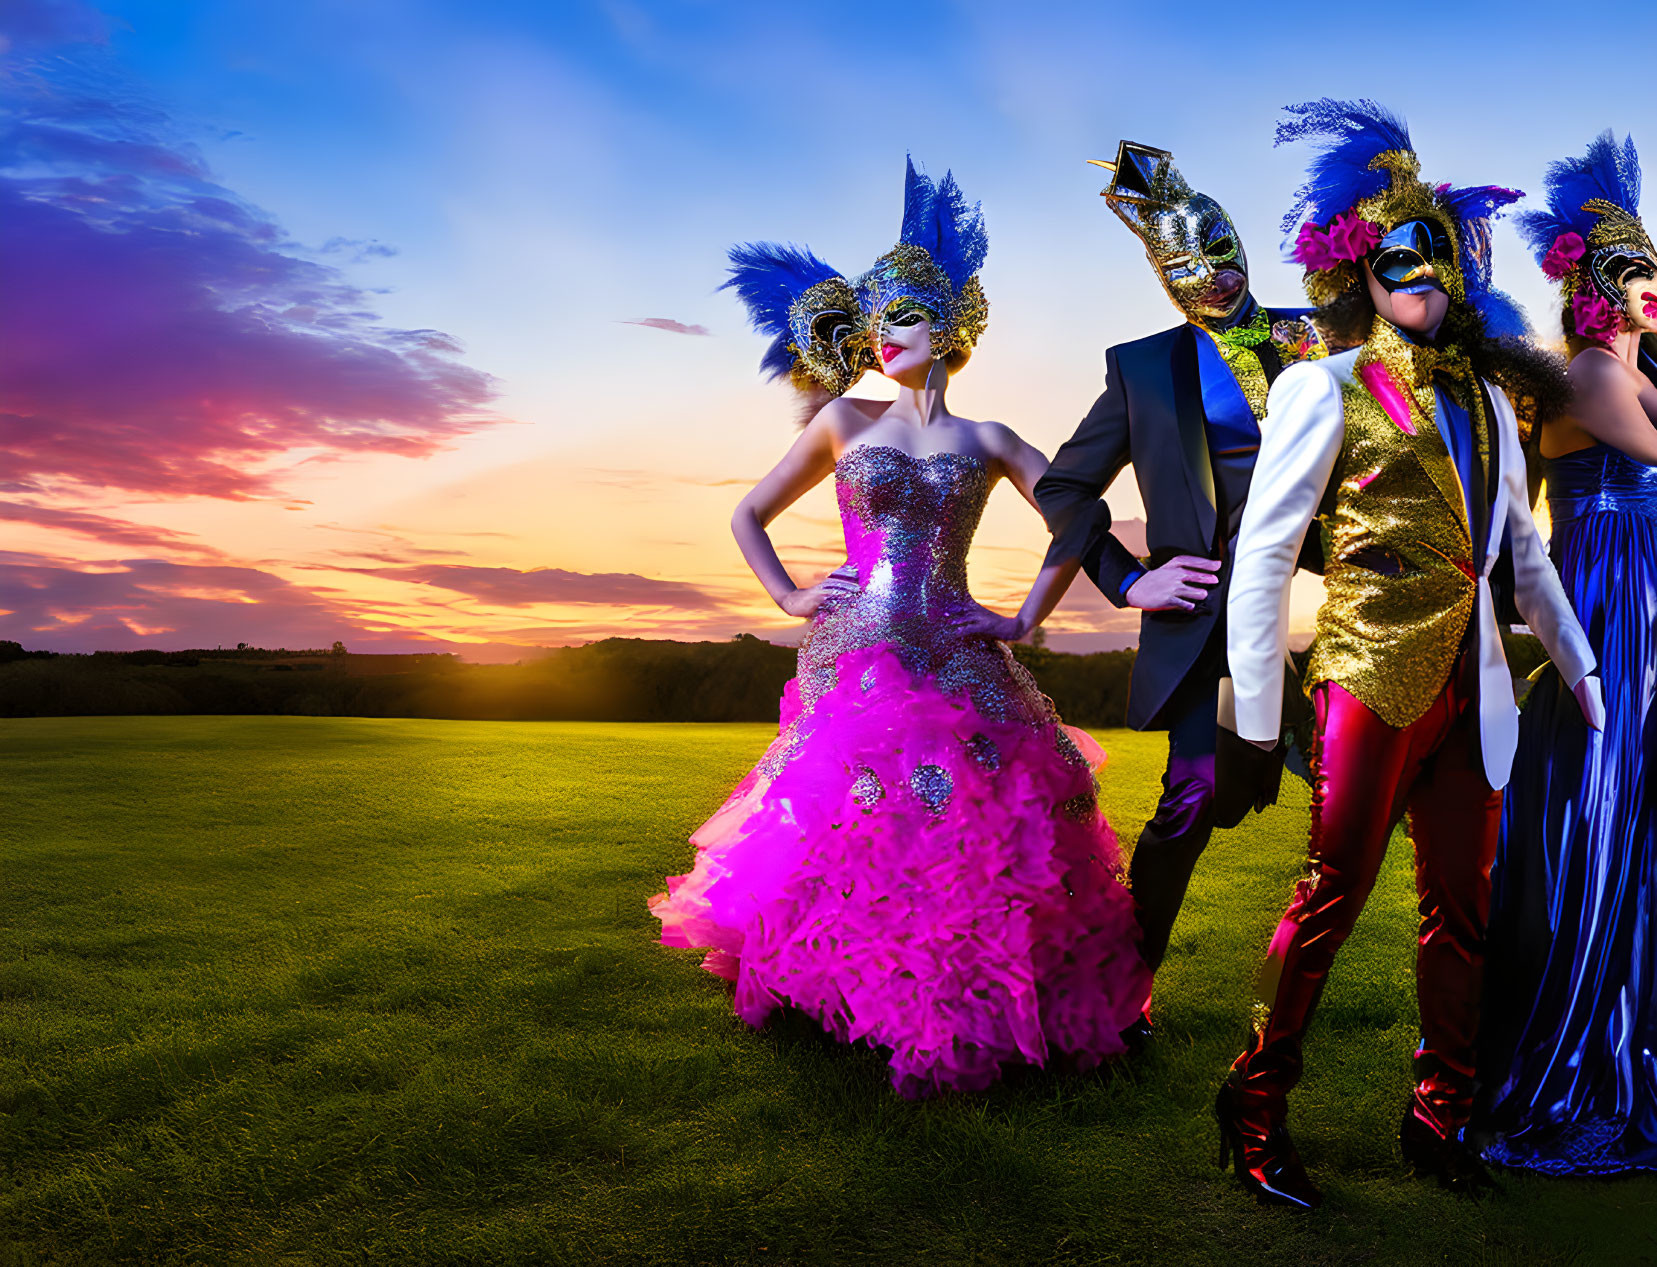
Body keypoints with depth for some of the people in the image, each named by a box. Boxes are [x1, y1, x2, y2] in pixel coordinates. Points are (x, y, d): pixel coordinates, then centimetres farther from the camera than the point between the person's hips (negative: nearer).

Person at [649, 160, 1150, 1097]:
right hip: (854, 663, 0)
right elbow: (750, 515, 17)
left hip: (959, 668, 0)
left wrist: (1028, 618, 7)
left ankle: (957, 1029, 16)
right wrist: (791, 597, 5)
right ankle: (858, 1012, 18)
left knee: (970, 851, -3)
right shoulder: (846, 419, 11)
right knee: (846, 841, -4)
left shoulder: (985, 441, 11)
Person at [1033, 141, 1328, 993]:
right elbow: (1062, 487, 12)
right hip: (1210, 599, -2)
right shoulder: (1145, 367, 9)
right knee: (1195, 795, -9)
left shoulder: (1314, 339, 13)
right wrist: (1128, 582, 2)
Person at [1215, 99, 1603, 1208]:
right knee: (1334, 893, -4)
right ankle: (1256, 1107, 11)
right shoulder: (1328, 389, -1)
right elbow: (1261, 556, -5)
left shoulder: (1488, 398, 17)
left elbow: (1524, 549, 24)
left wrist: (1580, 669, 21)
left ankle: (1441, 1118, 26)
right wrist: (1255, 724, -9)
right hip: (1375, 680, -6)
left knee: (1464, 910, 11)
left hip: (1473, 693, 6)